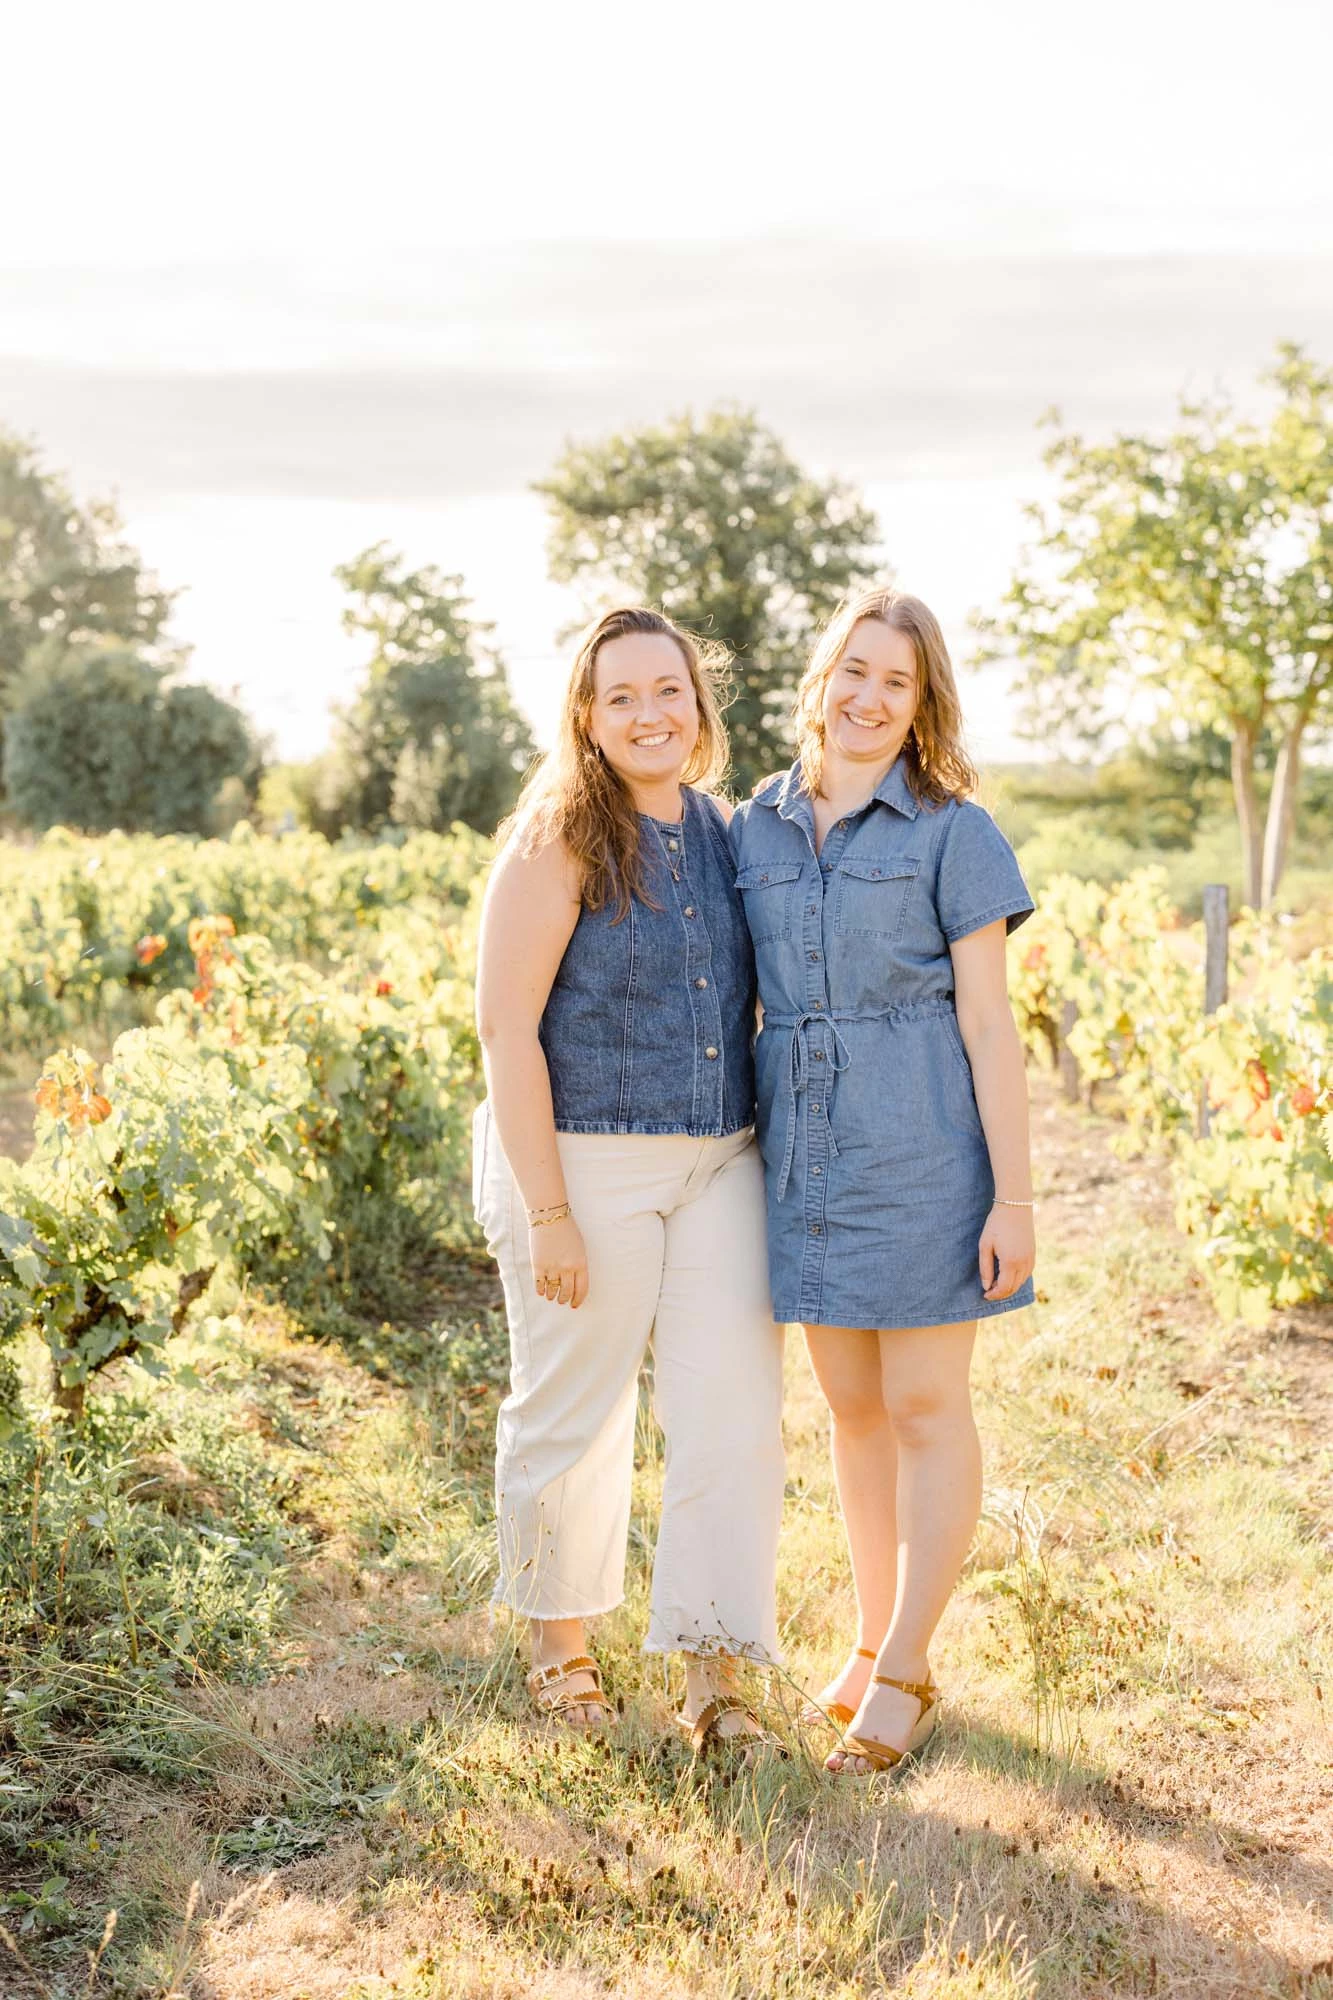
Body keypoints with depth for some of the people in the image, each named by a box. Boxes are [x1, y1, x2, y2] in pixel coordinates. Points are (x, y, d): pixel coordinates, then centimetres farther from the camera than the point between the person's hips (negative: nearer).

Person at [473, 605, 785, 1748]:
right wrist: (547, 1212, -17)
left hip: (720, 1169, 5)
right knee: (572, 1416, 9)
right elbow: (506, 1026, -13)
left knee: (733, 1417, 1)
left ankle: (715, 1673, 12)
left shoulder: (723, 836, 8)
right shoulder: (560, 840, -9)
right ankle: (560, 1644, 31)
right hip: (584, 1164, -5)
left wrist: (775, 1167, 12)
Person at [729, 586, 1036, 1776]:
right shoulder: (755, 830, 8)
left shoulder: (952, 833, -4)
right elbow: (735, 1001, 11)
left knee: (924, 1406, 1)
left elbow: (989, 1021, -7)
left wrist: (1014, 1195, -11)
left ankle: (903, 1676, 10)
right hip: (805, 1150, 5)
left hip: (923, 1147, -4)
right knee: (853, 1406, 13)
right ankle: (876, 1642, 27)